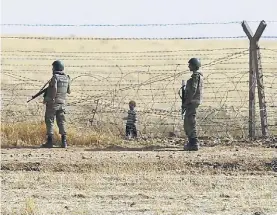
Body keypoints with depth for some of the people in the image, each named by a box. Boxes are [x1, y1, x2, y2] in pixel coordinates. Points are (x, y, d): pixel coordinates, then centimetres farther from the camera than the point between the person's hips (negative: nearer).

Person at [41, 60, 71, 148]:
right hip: (62, 103, 6)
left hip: (52, 102, -6)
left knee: (49, 121, 0)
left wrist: (46, 99, -13)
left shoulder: (55, 77, -11)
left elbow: (54, 89, -21)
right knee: (61, 122, 7)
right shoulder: (66, 78, 7)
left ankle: (50, 141, -5)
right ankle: (64, 142, 0)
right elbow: (68, 91, 17)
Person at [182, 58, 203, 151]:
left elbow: (193, 90, -21)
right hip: (192, 102, 10)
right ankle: (192, 142, 21)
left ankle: (194, 144, -8)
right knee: (187, 123, 16)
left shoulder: (196, 75, -15)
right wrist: (186, 102, 20)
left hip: (192, 101, -10)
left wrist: (186, 102, -18)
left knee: (190, 122, -8)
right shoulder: (197, 75, 17)